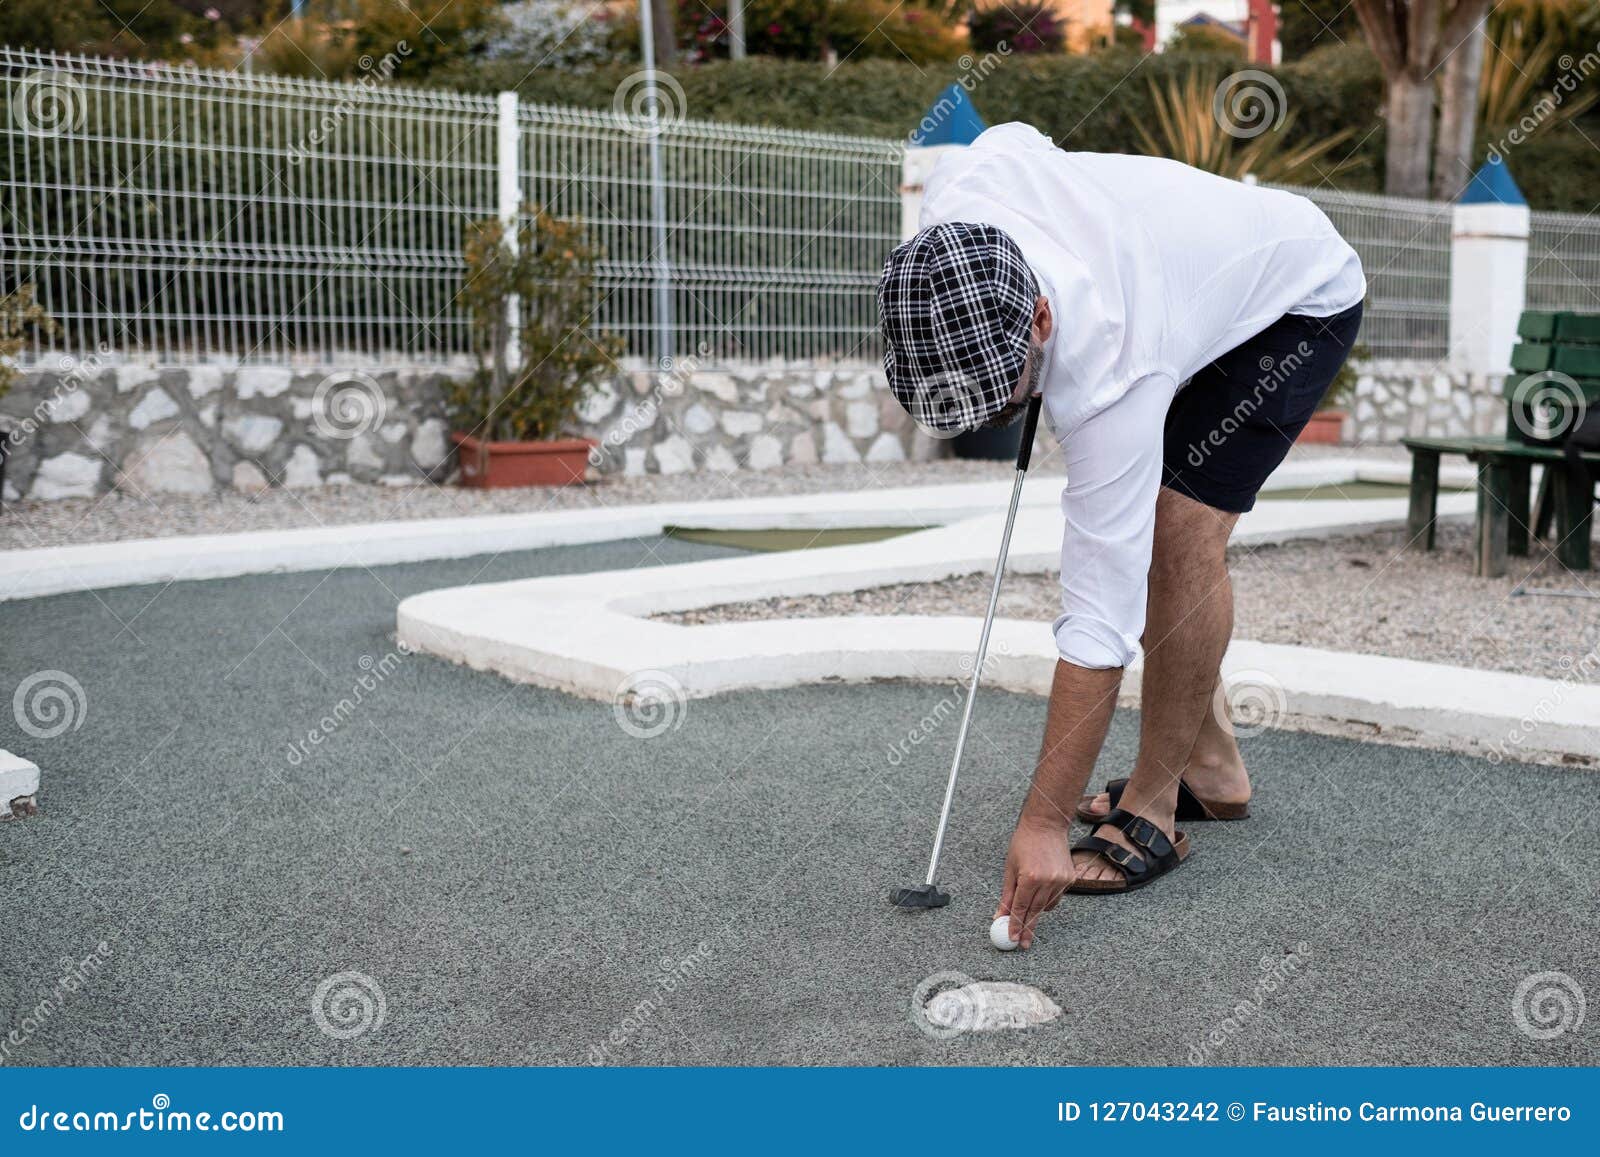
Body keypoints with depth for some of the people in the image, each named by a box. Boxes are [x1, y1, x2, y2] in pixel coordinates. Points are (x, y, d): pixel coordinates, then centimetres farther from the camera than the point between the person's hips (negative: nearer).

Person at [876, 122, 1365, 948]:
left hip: (1302, 298, -8)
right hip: (1209, 260, 8)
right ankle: (1211, 769, 15)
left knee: (1180, 531, -22)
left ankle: (1152, 809, -9)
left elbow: (1099, 621, -40)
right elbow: (1020, 135, -1)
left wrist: (1043, 825, -36)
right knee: (1128, 528, 2)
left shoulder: (1109, 379, -43)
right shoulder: (955, 199, -29)